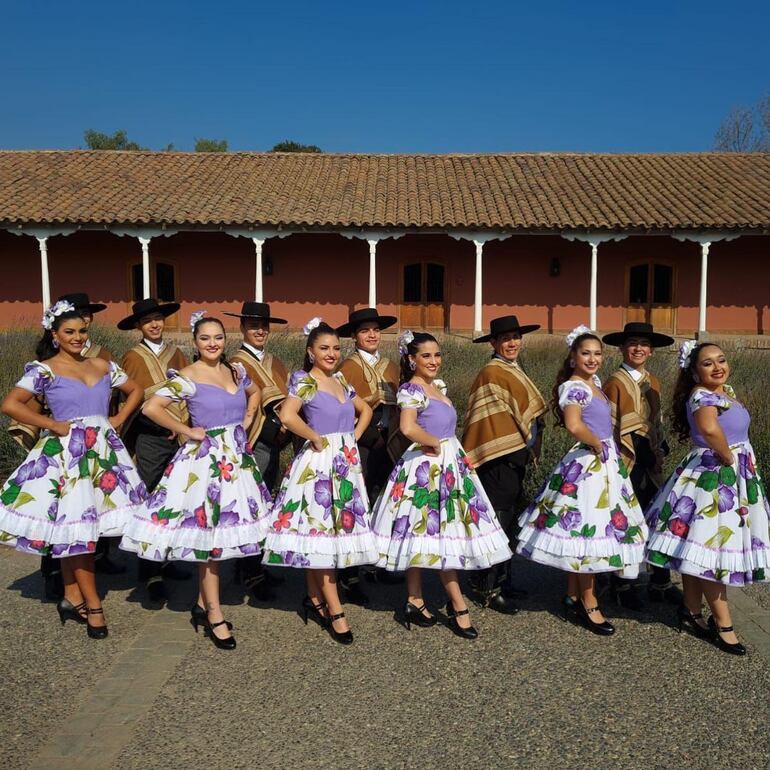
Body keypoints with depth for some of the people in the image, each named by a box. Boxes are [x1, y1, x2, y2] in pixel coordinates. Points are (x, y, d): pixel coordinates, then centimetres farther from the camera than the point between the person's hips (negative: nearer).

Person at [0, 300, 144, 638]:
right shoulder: (44, 369, -4)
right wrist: (52, 425, -13)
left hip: (103, 449, 5)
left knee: (84, 523, 9)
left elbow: (135, 390, 21)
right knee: (76, 526, -3)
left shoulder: (102, 366, 10)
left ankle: (72, 597, 21)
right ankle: (92, 606, 6)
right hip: (66, 452, -5)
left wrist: (120, 419, 7)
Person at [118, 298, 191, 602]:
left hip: (179, 437, 4)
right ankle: (150, 572, 2)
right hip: (150, 438, -4)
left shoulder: (177, 355, 12)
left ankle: (165, 560, 21)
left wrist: (183, 422, -2)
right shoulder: (132, 358, 1)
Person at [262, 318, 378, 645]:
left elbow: (365, 409, 26)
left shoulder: (340, 380, 13)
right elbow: (287, 416, -25)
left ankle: (315, 599, 25)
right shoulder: (304, 380, -8)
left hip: (346, 463, 8)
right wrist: (316, 438, -15)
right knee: (321, 531, -4)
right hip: (319, 463, -8)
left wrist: (354, 436, 11)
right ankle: (335, 612, 0)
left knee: (337, 529, 11)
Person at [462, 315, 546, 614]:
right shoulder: (492, 373, -13)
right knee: (497, 523, -4)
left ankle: (502, 581, 27)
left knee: (508, 522, 16)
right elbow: (494, 418, -16)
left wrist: (529, 449, 17)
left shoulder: (515, 371, 17)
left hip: (515, 457, 10)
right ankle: (489, 590, 6)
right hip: (499, 458, -10)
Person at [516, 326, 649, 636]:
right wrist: (597, 445, -16)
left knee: (578, 534, 15)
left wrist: (608, 448, 14)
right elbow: (574, 425, -32)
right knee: (587, 531, -3)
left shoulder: (595, 382, 13)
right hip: (587, 465, -9)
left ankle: (573, 596, 26)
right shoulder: (573, 387, -15)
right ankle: (589, 605, 8)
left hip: (605, 462, 9)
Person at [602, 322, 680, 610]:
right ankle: (621, 586, 17)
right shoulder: (615, 382, -8)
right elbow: (608, 425, -11)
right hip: (628, 461, -6)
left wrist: (660, 450, 10)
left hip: (650, 461, 6)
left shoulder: (653, 382, 13)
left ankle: (660, 583, 21)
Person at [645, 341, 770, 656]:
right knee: (712, 549, -1)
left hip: (737, 477, 9)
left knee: (701, 549, 15)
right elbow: (710, 428, -40)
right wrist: (727, 457, -24)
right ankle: (723, 624, 7)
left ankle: (691, 612, 25)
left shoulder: (727, 391, 11)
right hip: (711, 477, -9)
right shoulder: (702, 396, -18)